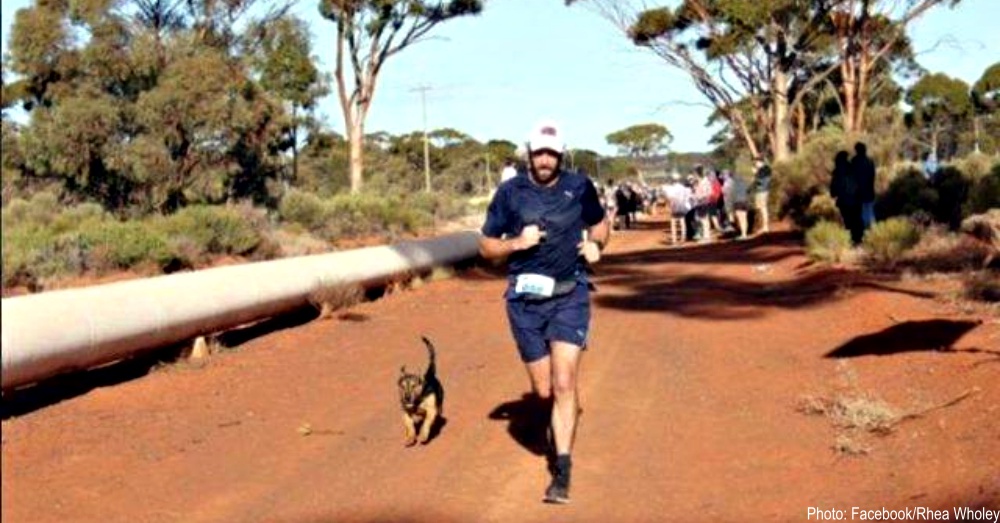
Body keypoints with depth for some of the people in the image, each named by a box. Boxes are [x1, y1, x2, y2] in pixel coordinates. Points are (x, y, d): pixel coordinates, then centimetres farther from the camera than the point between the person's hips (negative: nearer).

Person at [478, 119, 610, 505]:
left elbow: (599, 223, 19)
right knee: (543, 390, 8)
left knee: (564, 383, -13)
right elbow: (486, 246, 5)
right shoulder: (509, 193, -2)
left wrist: (596, 245, -2)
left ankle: (562, 472, -6)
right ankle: (561, 419, 44)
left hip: (569, 297, -1)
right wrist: (517, 243, -14)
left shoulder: (579, 187, 0)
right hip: (525, 299, 1)